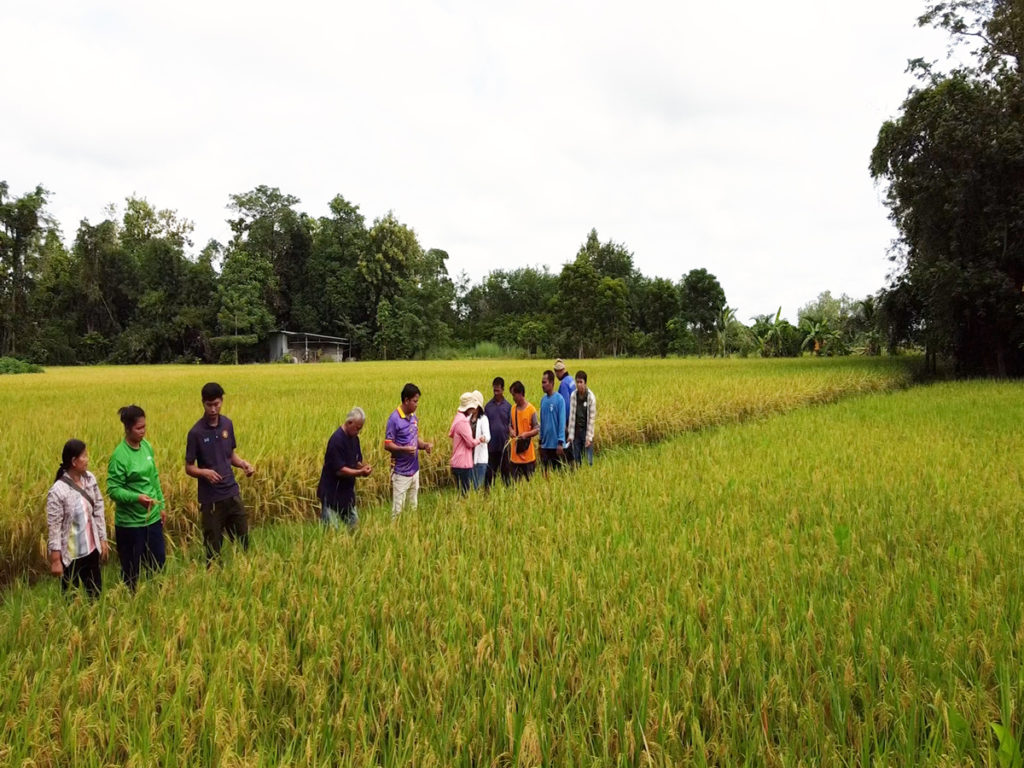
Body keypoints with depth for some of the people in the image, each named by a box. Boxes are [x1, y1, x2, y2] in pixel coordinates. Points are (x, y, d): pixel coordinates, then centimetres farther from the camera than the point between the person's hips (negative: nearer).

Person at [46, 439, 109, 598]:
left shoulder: (90, 478, -4)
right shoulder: (57, 491, -21)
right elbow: (54, 528, -16)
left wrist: (103, 539, 8)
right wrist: (55, 560, -14)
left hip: (92, 549, 5)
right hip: (70, 554, -5)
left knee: (95, 592, 19)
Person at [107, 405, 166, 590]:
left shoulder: (147, 446, 2)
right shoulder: (119, 455, -17)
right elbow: (113, 490, -16)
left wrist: (161, 505, 12)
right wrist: (137, 497, -29)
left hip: (153, 517, 6)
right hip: (130, 521, -6)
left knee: (158, 562, 16)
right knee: (132, 568, 8)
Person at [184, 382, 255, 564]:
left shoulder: (228, 424, 2)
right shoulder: (196, 432, -12)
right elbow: (189, 468, -6)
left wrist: (243, 463, -7)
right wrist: (204, 472, -26)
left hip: (232, 492, 4)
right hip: (211, 498, -4)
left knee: (243, 538, 11)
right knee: (213, 545, 6)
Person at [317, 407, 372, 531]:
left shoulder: (354, 438, 5)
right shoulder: (337, 440, -22)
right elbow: (339, 470, -24)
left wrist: (364, 467, -9)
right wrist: (360, 473, -25)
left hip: (347, 490, 8)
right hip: (332, 494, -8)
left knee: (354, 523, 13)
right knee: (331, 528, -3)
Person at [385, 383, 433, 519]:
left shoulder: (414, 417, 7)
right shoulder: (394, 418, -13)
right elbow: (387, 445, -12)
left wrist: (424, 445, -3)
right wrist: (404, 449, -28)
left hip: (414, 470, 7)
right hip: (400, 472, -7)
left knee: (413, 507, 12)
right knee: (398, 510, -5)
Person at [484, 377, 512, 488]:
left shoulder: (508, 406, 2)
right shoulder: (488, 406, 5)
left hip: (504, 445, -1)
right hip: (491, 445, 1)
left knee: (506, 470, 6)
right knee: (489, 471, 4)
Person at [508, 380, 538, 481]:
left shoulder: (531, 409, -8)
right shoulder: (513, 409, 7)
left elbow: (537, 429, -5)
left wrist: (526, 434, -21)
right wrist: (511, 430, -5)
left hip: (527, 454, -4)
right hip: (515, 454, 5)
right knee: (515, 481, 7)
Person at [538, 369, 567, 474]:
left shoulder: (559, 399, -10)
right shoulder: (543, 399, 7)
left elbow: (562, 422, -13)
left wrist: (560, 442, -16)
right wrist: (541, 441, 13)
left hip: (556, 444, -6)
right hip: (545, 444, 6)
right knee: (545, 471, 9)